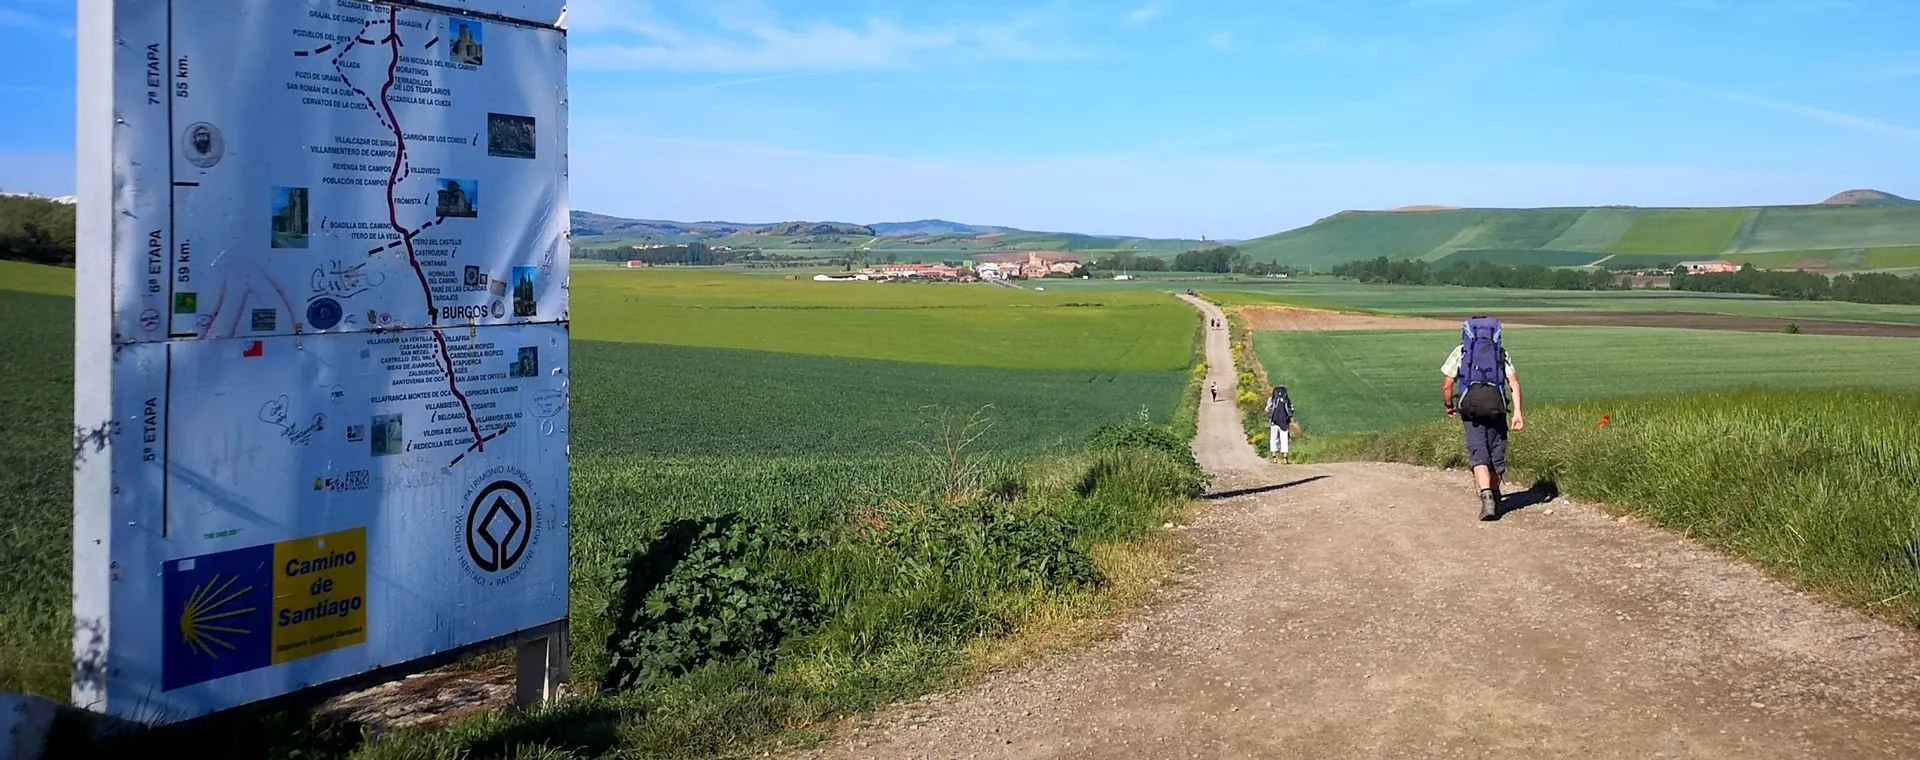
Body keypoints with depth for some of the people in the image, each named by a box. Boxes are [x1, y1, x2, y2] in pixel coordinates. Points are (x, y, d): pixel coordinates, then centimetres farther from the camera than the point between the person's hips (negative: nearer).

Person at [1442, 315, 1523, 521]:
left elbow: (1447, 385, 6)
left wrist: (1449, 407, 23)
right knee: (1497, 454, 17)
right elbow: (1514, 382, 4)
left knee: (1478, 456, -6)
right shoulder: (1501, 352, 18)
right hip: (1497, 407, 2)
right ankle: (1495, 497, 32)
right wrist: (1517, 412, -1)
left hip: (1470, 409, -2)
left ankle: (1487, 496, -27)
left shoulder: (1460, 351, 13)